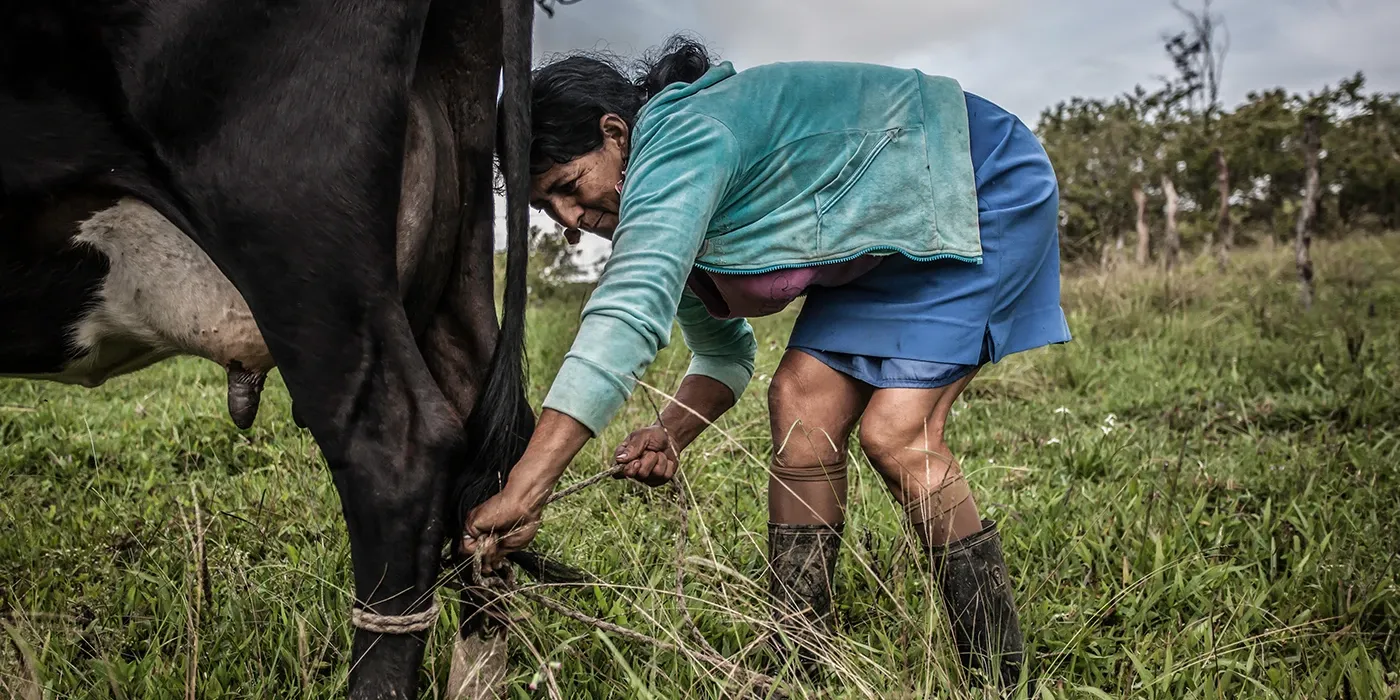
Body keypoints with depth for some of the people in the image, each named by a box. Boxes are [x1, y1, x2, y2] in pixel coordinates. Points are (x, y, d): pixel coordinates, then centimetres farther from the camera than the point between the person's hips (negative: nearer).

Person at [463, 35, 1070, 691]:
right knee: (799, 400, -4)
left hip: (983, 189, -9)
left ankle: (1003, 680, -5)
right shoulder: (664, 216, 3)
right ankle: (795, 667, 3)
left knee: (895, 432, -20)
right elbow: (724, 351, 9)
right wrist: (672, 433, -14)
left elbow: (628, 312, -43)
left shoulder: (682, 141, -28)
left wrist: (520, 493, -47)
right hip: (887, 237, 9)